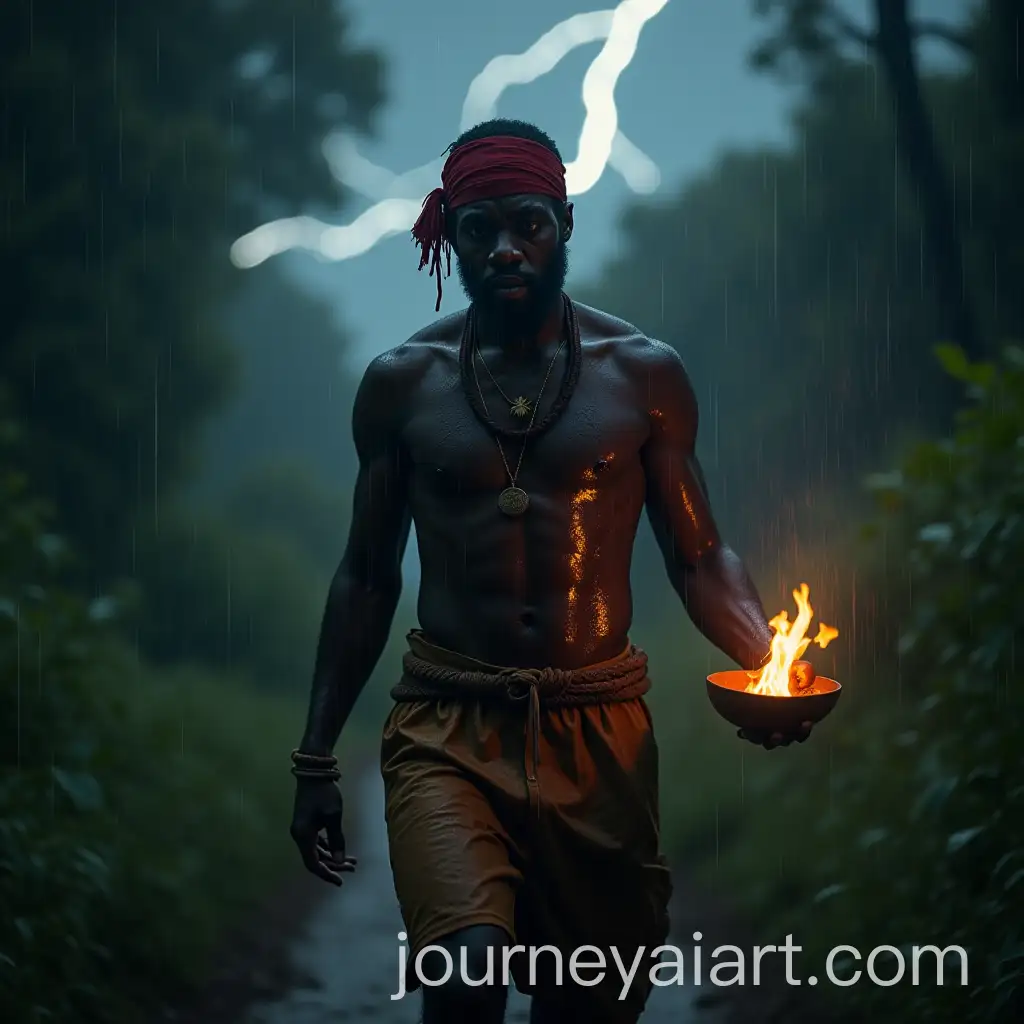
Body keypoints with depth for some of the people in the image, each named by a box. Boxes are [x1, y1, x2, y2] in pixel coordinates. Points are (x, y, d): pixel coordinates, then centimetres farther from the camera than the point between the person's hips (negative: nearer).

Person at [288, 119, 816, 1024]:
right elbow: (367, 578, 10)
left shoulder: (644, 374, 3)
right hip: (447, 728, -1)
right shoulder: (402, 383, 4)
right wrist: (317, 757, 7)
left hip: (599, 731, 1)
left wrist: (770, 660, -13)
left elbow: (700, 559, 7)